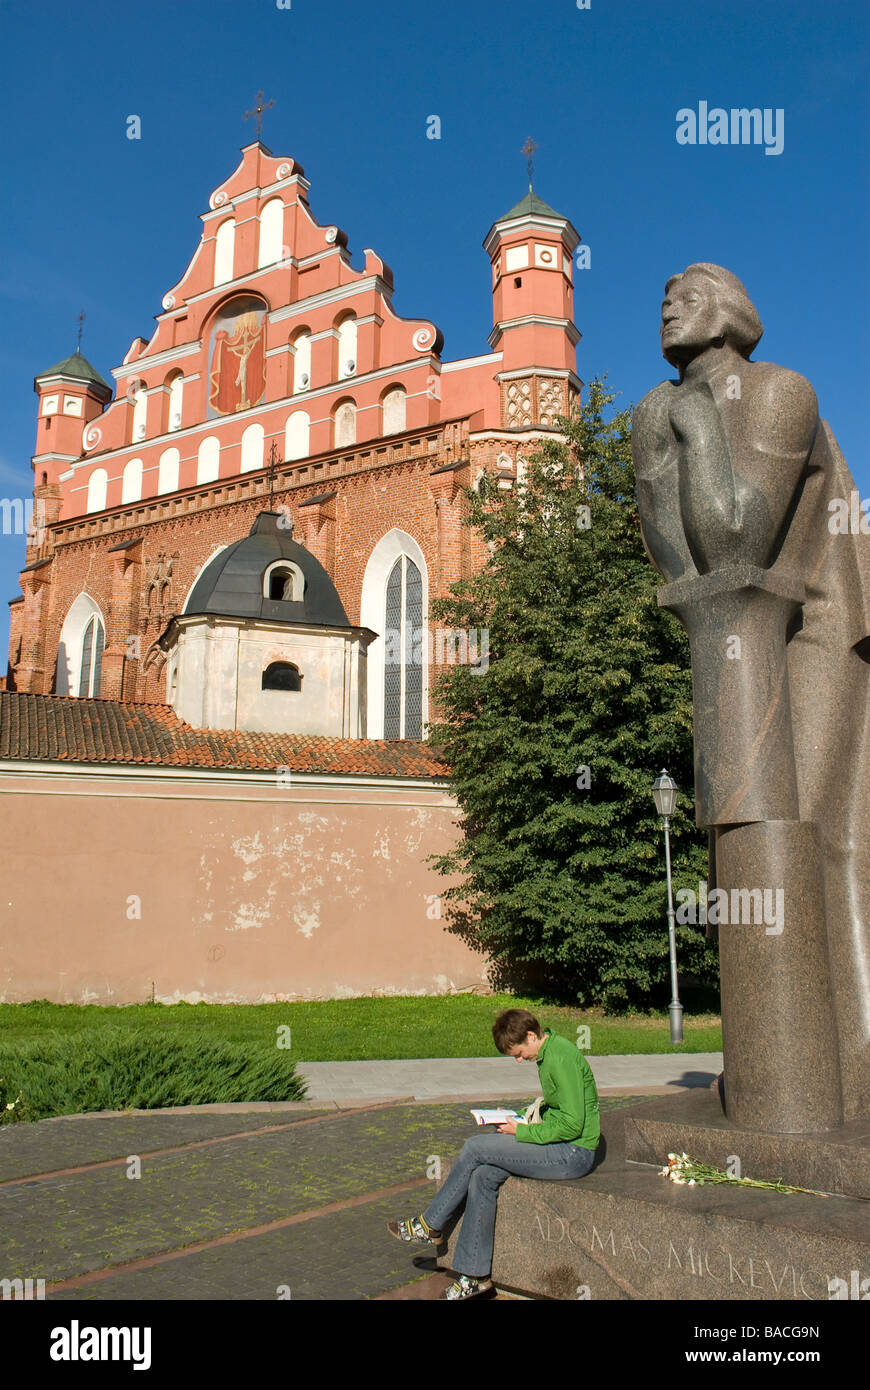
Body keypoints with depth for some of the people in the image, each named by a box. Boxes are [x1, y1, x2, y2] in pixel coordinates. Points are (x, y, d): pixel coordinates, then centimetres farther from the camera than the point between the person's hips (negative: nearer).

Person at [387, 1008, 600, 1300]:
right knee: (483, 1176, -5)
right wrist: (520, 1115, 7)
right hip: (562, 1148, 9)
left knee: (476, 1147, -11)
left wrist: (522, 1132, -14)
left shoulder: (560, 1060, -21)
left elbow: (572, 1125, -22)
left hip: (573, 1154, -9)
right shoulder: (549, 1053, 10)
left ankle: (429, 1226, 6)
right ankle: (475, 1276, 3)